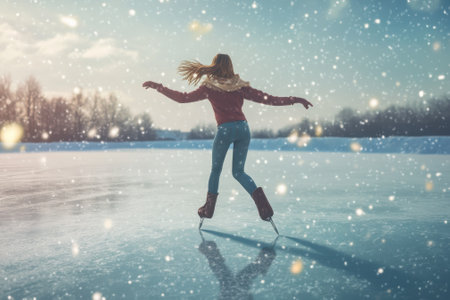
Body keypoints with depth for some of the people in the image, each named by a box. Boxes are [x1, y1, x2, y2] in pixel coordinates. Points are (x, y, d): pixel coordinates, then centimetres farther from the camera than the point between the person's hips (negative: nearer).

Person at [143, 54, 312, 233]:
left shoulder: (209, 87, 4)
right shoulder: (240, 86, 10)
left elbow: (183, 98, 7)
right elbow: (267, 99, 8)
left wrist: (157, 87, 17)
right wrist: (295, 100, 14)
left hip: (225, 129, -3)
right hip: (243, 127, 3)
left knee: (215, 170, 15)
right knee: (238, 172, 11)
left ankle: (208, 209, 22)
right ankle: (263, 204, -7)